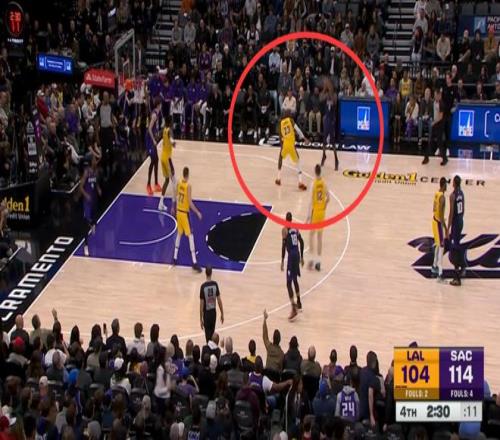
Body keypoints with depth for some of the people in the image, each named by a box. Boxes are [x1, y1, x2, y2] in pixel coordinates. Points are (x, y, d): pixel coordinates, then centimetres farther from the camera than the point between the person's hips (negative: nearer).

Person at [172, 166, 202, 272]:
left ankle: (175, 258, 26)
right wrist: (197, 212, -12)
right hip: (185, 213, -7)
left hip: (178, 211, 7)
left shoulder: (179, 183, 1)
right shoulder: (188, 186, -19)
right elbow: (190, 202, -20)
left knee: (179, 234, 21)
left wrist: (173, 207, 30)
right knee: (190, 236, -5)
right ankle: (194, 263, -8)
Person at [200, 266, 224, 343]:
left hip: (206, 314, -3)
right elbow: (219, 300, -3)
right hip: (214, 312, 3)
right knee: (212, 334, 19)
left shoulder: (203, 286, -16)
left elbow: (201, 304, -12)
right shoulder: (215, 284, -7)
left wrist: (201, 319, -5)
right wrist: (222, 314, 8)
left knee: (208, 335, 3)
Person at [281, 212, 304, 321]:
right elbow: (301, 243, 12)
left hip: (291, 255, -7)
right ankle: (298, 302, 37)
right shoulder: (296, 228, 9)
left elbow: (284, 246, -14)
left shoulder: (285, 230, -10)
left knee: (289, 283, -8)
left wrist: (282, 261, -11)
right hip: (297, 254, 7)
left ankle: (294, 308, -18)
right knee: (295, 279, 25)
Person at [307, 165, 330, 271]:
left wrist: (309, 215, -14)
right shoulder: (324, 183, 0)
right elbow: (328, 198, 2)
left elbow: (311, 200, -15)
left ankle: (312, 258, -2)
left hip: (315, 211, -4)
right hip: (322, 212, 4)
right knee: (320, 236, 9)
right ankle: (318, 261, 10)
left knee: (312, 235, 8)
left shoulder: (313, 184, -13)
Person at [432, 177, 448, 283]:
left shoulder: (436, 194, 6)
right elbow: (441, 214, -26)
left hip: (434, 220, 10)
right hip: (438, 222, -10)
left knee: (438, 245, 24)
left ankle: (435, 266, 38)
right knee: (441, 247, -11)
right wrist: (445, 228, -25)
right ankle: (440, 274, -16)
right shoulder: (442, 197, -23)